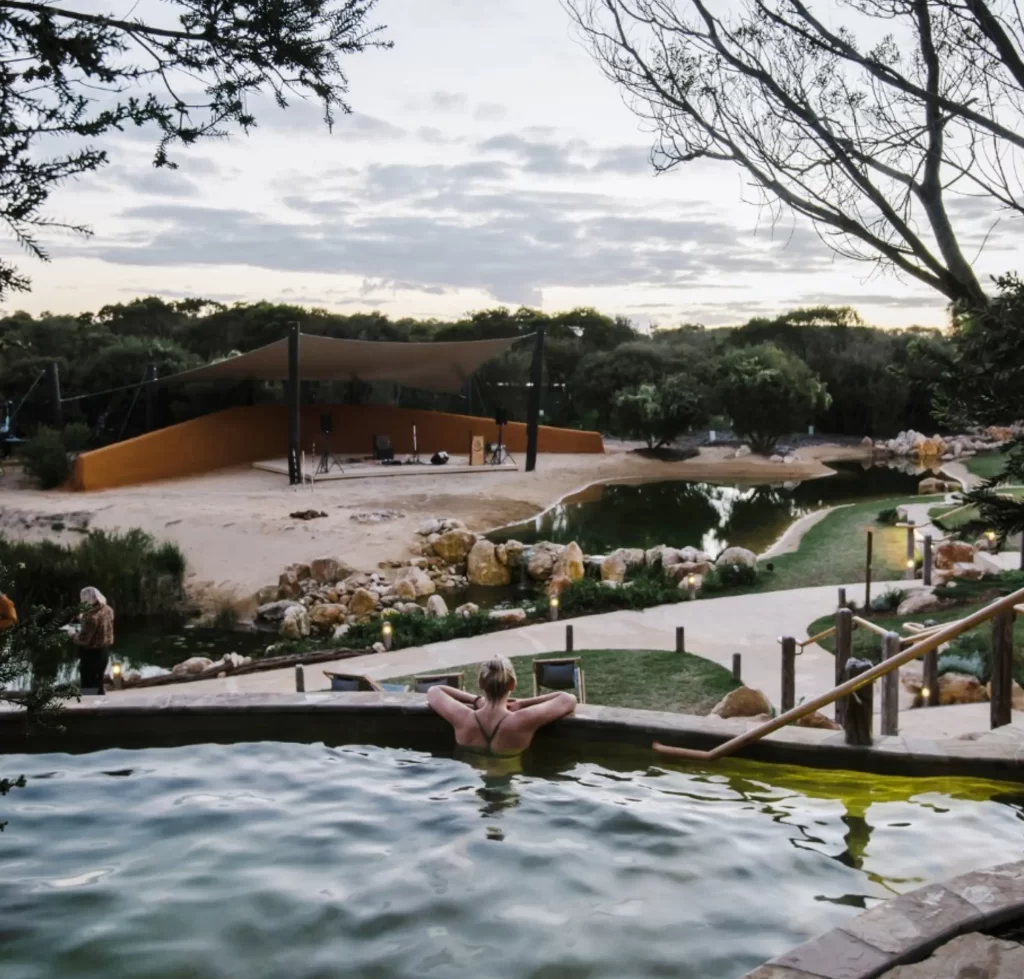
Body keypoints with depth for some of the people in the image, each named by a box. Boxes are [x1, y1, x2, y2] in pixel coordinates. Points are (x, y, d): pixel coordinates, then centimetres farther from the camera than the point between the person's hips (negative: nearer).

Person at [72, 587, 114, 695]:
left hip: (91, 653, -8)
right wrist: (84, 619, 12)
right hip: (104, 650, 8)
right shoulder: (108, 610, -1)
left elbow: (83, 639, -25)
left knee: (88, 685, 5)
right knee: (98, 682, 23)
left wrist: (73, 635, -6)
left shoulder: (91, 616, -28)